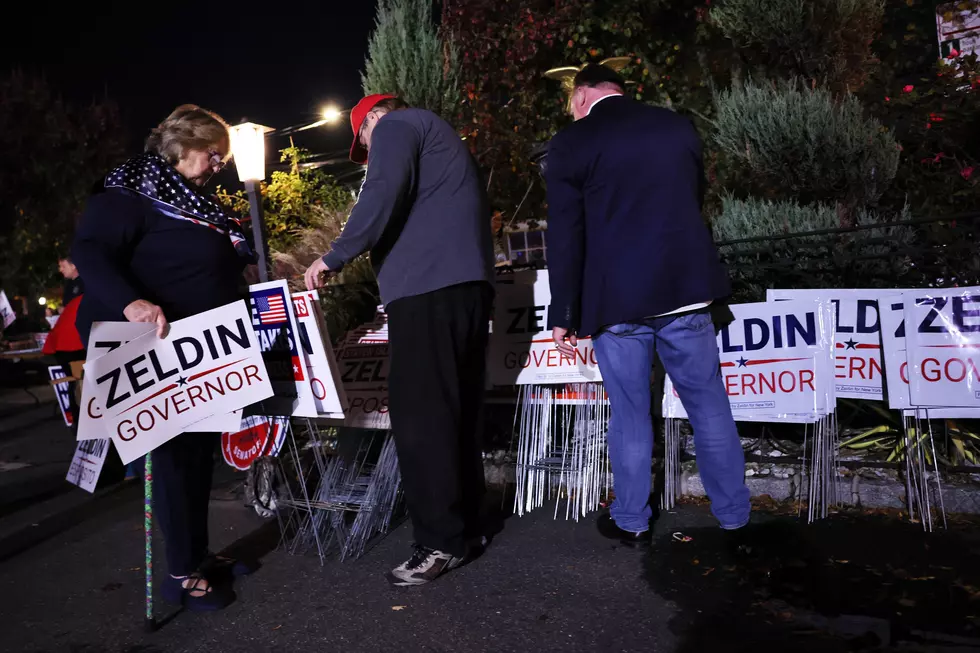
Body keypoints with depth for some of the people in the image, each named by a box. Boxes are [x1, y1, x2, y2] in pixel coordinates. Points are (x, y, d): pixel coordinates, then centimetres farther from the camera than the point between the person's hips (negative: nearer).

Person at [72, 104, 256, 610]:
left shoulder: (191, 201, 18)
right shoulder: (132, 192, -10)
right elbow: (90, 252, -24)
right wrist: (130, 303, -40)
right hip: (156, 348, -9)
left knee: (201, 450, 13)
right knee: (176, 451, -4)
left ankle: (198, 553, 27)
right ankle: (181, 574, 9)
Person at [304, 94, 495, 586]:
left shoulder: (396, 126, 6)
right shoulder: (437, 138, 34)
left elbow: (383, 196, -12)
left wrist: (335, 257, -7)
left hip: (429, 286, -10)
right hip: (467, 282, 10)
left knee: (420, 416, -9)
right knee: (457, 412, 10)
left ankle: (443, 540, -4)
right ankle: (466, 526, 16)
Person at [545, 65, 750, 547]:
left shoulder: (571, 143, -4)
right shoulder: (678, 126, 8)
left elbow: (565, 237, -7)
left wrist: (563, 316, -1)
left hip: (617, 299, -3)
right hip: (685, 288, 3)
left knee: (629, 415, 10)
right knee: (709, 405, 13)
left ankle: (631, 521, 24)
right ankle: (734, 515, 27)